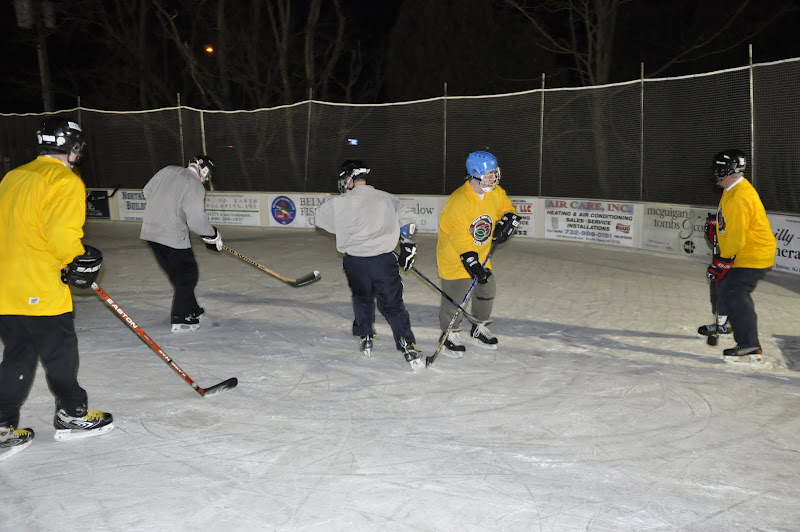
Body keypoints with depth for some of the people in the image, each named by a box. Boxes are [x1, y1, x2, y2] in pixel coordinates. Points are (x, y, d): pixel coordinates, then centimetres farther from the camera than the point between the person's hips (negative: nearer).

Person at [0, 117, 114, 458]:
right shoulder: (65, 180, -11)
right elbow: (62, 232, -24)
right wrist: (79, 261, -7)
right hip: (42, 290, -8)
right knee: (60, 353, 9)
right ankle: (72, 414, 24)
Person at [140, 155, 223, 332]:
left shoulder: (168, 170, 10)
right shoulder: (195, 186, -13)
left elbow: (147, 191, 21)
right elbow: (197, 220, -17)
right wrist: (213, 236, -2)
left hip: (151, 230, 8)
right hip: (172, 236, -8)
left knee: (178, 273, 19)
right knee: (188, 274, 3)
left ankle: (191, 310, 30)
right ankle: (180, 319, 3)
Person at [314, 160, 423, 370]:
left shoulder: (340, 202, -1)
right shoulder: (385, 198, 6)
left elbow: (319, 217, 13)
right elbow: (408, 217, 6)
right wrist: (408, 246, 13)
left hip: (355, 262, 0)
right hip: (384, 260, 0)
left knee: (362, 297, 24)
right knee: (393, 303, 7)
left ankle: (365, 338, 30)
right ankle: (407, 345, -1)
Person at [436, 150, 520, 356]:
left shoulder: (496, 193, -6)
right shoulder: (458, 200, -28)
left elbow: (508, 209, 15)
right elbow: (460, 240, -28)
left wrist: (506, 223, -7)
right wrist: (473, 264, -29)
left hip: (481, 254, 8)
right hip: (454, 254, -7)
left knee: (487, 289, 13)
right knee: (455, 295, -5)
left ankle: (479, 329, 34)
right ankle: (449, 334, 17)